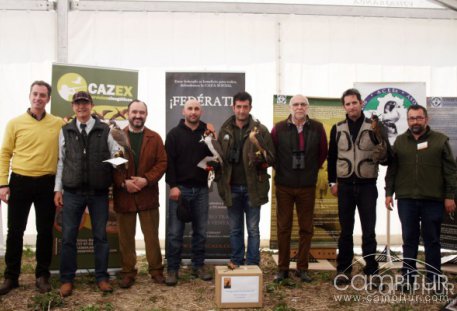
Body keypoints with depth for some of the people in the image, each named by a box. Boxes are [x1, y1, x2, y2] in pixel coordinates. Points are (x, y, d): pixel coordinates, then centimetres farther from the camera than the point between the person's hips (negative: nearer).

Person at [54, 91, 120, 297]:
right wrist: (58, 189, 5)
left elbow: (116, 156, 7)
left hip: (99, 193, 0)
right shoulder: (65, 131, 7)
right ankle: (66, 278, 19)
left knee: (100, 235, 7)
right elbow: (61, 162, 8)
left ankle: (102, 276, 20)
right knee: (68, 236, 5)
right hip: (72, 192, 1)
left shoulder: (105, 130, 3)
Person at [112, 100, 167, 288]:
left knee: (151, 236, 8)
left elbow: (162, 163, -1)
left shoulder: (155, 138, 5)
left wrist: (146, 180, -14)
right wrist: (123, 182, -15)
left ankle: (156, 270, 22)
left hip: (148, 194, 0)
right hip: (123, 195, 0)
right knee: (126, 237, 9)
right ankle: (128, 273, 21)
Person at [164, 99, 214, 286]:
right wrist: (173, 185, -11)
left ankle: (198, 266, 22)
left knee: (200, 231, 9)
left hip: (201, 189, 3)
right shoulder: (174, 134, 2)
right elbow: (169, 161, -3)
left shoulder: (207, 133, 10)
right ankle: (172, 269, 10)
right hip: (180, 188, -3)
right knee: (175, 232, 0)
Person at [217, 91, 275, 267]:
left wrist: (261, 156, -25)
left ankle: (252, 264, 17)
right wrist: (220, 181, -6)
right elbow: (218, 157, 9)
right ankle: (236, 261, 26)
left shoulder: (260, 130, -3)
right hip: (232, 187, 3)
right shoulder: (225, 130, 5)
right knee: (235, 229, 13)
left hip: (253, 187, -2)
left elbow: (271, 158, -4)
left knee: (253, 229, 7)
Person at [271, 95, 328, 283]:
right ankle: (283, 269, 16)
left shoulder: (317, 128, 0)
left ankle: (302, 268, 19)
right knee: (283, 228, 6)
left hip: (307, 186, 1)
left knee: (306, 228, 7)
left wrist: (313, 170, 9)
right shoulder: (279, 128, -3)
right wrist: (280, 170, 5)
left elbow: (323, 153, 11)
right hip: (284, 186, -1)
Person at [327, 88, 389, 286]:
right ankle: (343, 270, 17)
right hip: (345, 185, 2)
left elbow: (385, 158, -3)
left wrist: (380, 139, -20)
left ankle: (371, 271, 12)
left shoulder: (374, 127, 0)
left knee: (369, 231, 2)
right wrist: (332, 182, 9)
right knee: (345, 230, 8)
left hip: (367, 185, -1)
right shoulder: (337, 129, 6)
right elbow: (331, 156, 12)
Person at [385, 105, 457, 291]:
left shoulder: (440, 140, 2)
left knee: (432, 240, 7)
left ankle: (434, 279, 18)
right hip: (406, 199, 2)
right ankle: (408, 277, 17)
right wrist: (389, 193, 4)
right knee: (409, 240, 8)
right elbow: (392, 170, 10)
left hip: (433, 199, -1)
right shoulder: (400, 141, 8)